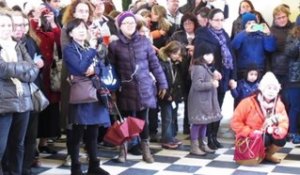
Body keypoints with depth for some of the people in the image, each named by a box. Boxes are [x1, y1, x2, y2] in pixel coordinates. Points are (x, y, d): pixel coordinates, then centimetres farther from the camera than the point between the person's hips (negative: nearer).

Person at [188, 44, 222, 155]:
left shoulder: (206, 67, 16)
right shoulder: (199, 68, -18)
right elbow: (197, 85, -26)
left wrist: (213, 81, 9)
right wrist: (212, 84, -21)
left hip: (206, 100, 10)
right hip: (199, 101, -10)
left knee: (204, 123, 14)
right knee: (197, 123, -5)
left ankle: (202, 144, 24)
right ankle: (194, 146, 1)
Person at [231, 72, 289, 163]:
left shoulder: (279, 104, -4)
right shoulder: (248, 102, -18)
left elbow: (284, 121, -4)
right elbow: (235, 122, -16)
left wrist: (279, 130, -28)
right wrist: (250, 132, -26)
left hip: (267, 135, 5)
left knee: (281, 139, -24)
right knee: (264, 140, -35)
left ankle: (267, 155, 8)